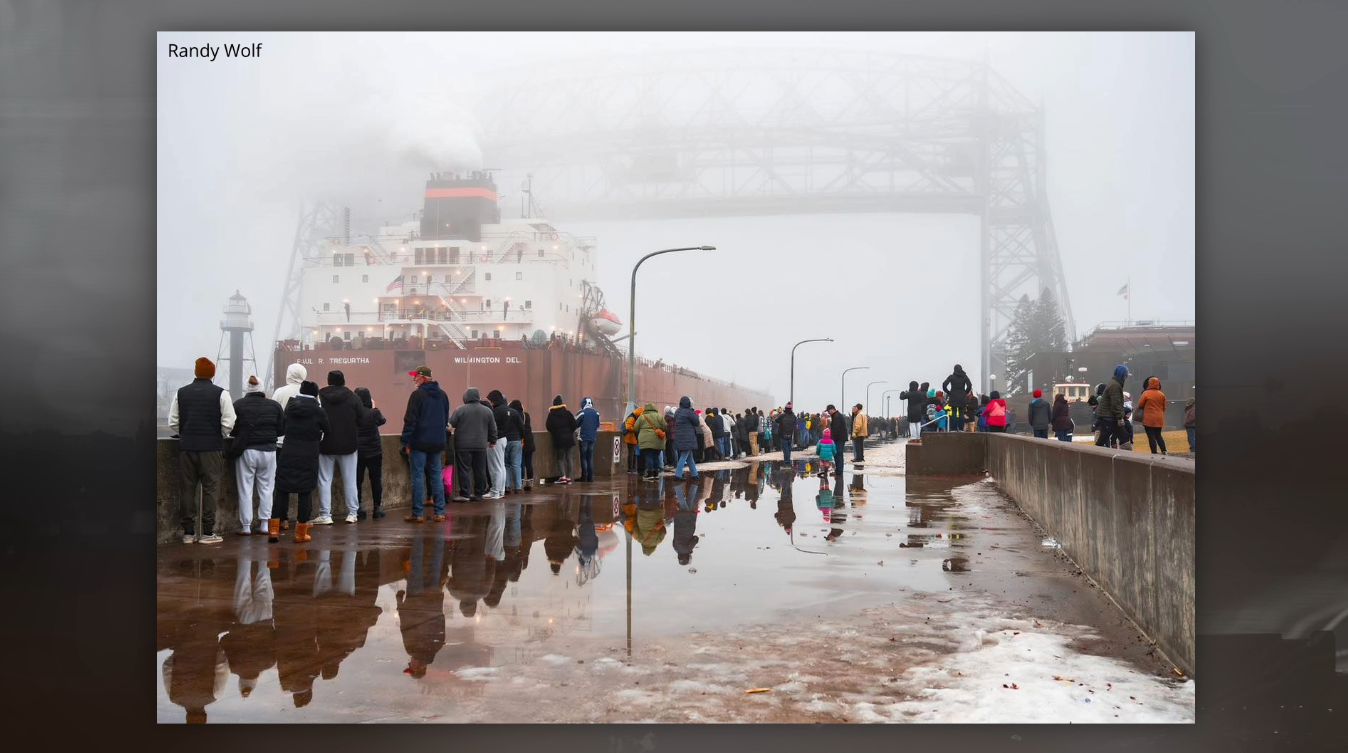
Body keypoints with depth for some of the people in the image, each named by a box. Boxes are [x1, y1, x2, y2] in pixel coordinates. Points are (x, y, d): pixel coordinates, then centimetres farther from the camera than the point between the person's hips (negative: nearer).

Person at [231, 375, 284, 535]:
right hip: (268, 450, 2)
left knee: (245, 489, 5)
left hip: (246, 451, -1)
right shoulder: (274, 405, 1)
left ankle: (246, 525, 6)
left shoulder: (238, 405, -5)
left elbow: (232, 429, -3)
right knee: (266, 488, 10)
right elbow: (282, 429, 3)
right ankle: (265, 523, 10)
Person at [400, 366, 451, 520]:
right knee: (436, 476, 9)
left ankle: (418, 513, 0)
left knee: (418, 477, -1)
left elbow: (410, 420, -13)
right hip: (438, 442, 6)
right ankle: (440, 512, 7)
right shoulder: (442, 395, 10)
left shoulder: (417, 395, -11)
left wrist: (405, 441, -9)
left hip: (419, 442, -6)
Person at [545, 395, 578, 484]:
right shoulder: (568, 413, 0)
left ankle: (563, 476, -11)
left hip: (558, 439, -2)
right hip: (569, 438, 2)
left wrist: (554, 432, 11)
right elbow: (574, 424, -3)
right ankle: (568, 477, 9)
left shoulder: (551, 415, -5)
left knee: (560, 458, 5)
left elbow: (549, 427, -8)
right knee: (568, 457, 10)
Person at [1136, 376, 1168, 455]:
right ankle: (1164, 452, 10)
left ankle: (1154, 454, -2)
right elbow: (1164, 407, 11)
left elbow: (1140, 405, -4)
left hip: (1149, 419, -5)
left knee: (1151, 436, 0)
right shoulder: (1162, 394, 4)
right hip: (1159, 419, 5)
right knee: (1158, 435, 17)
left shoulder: (1146, 393, -10)